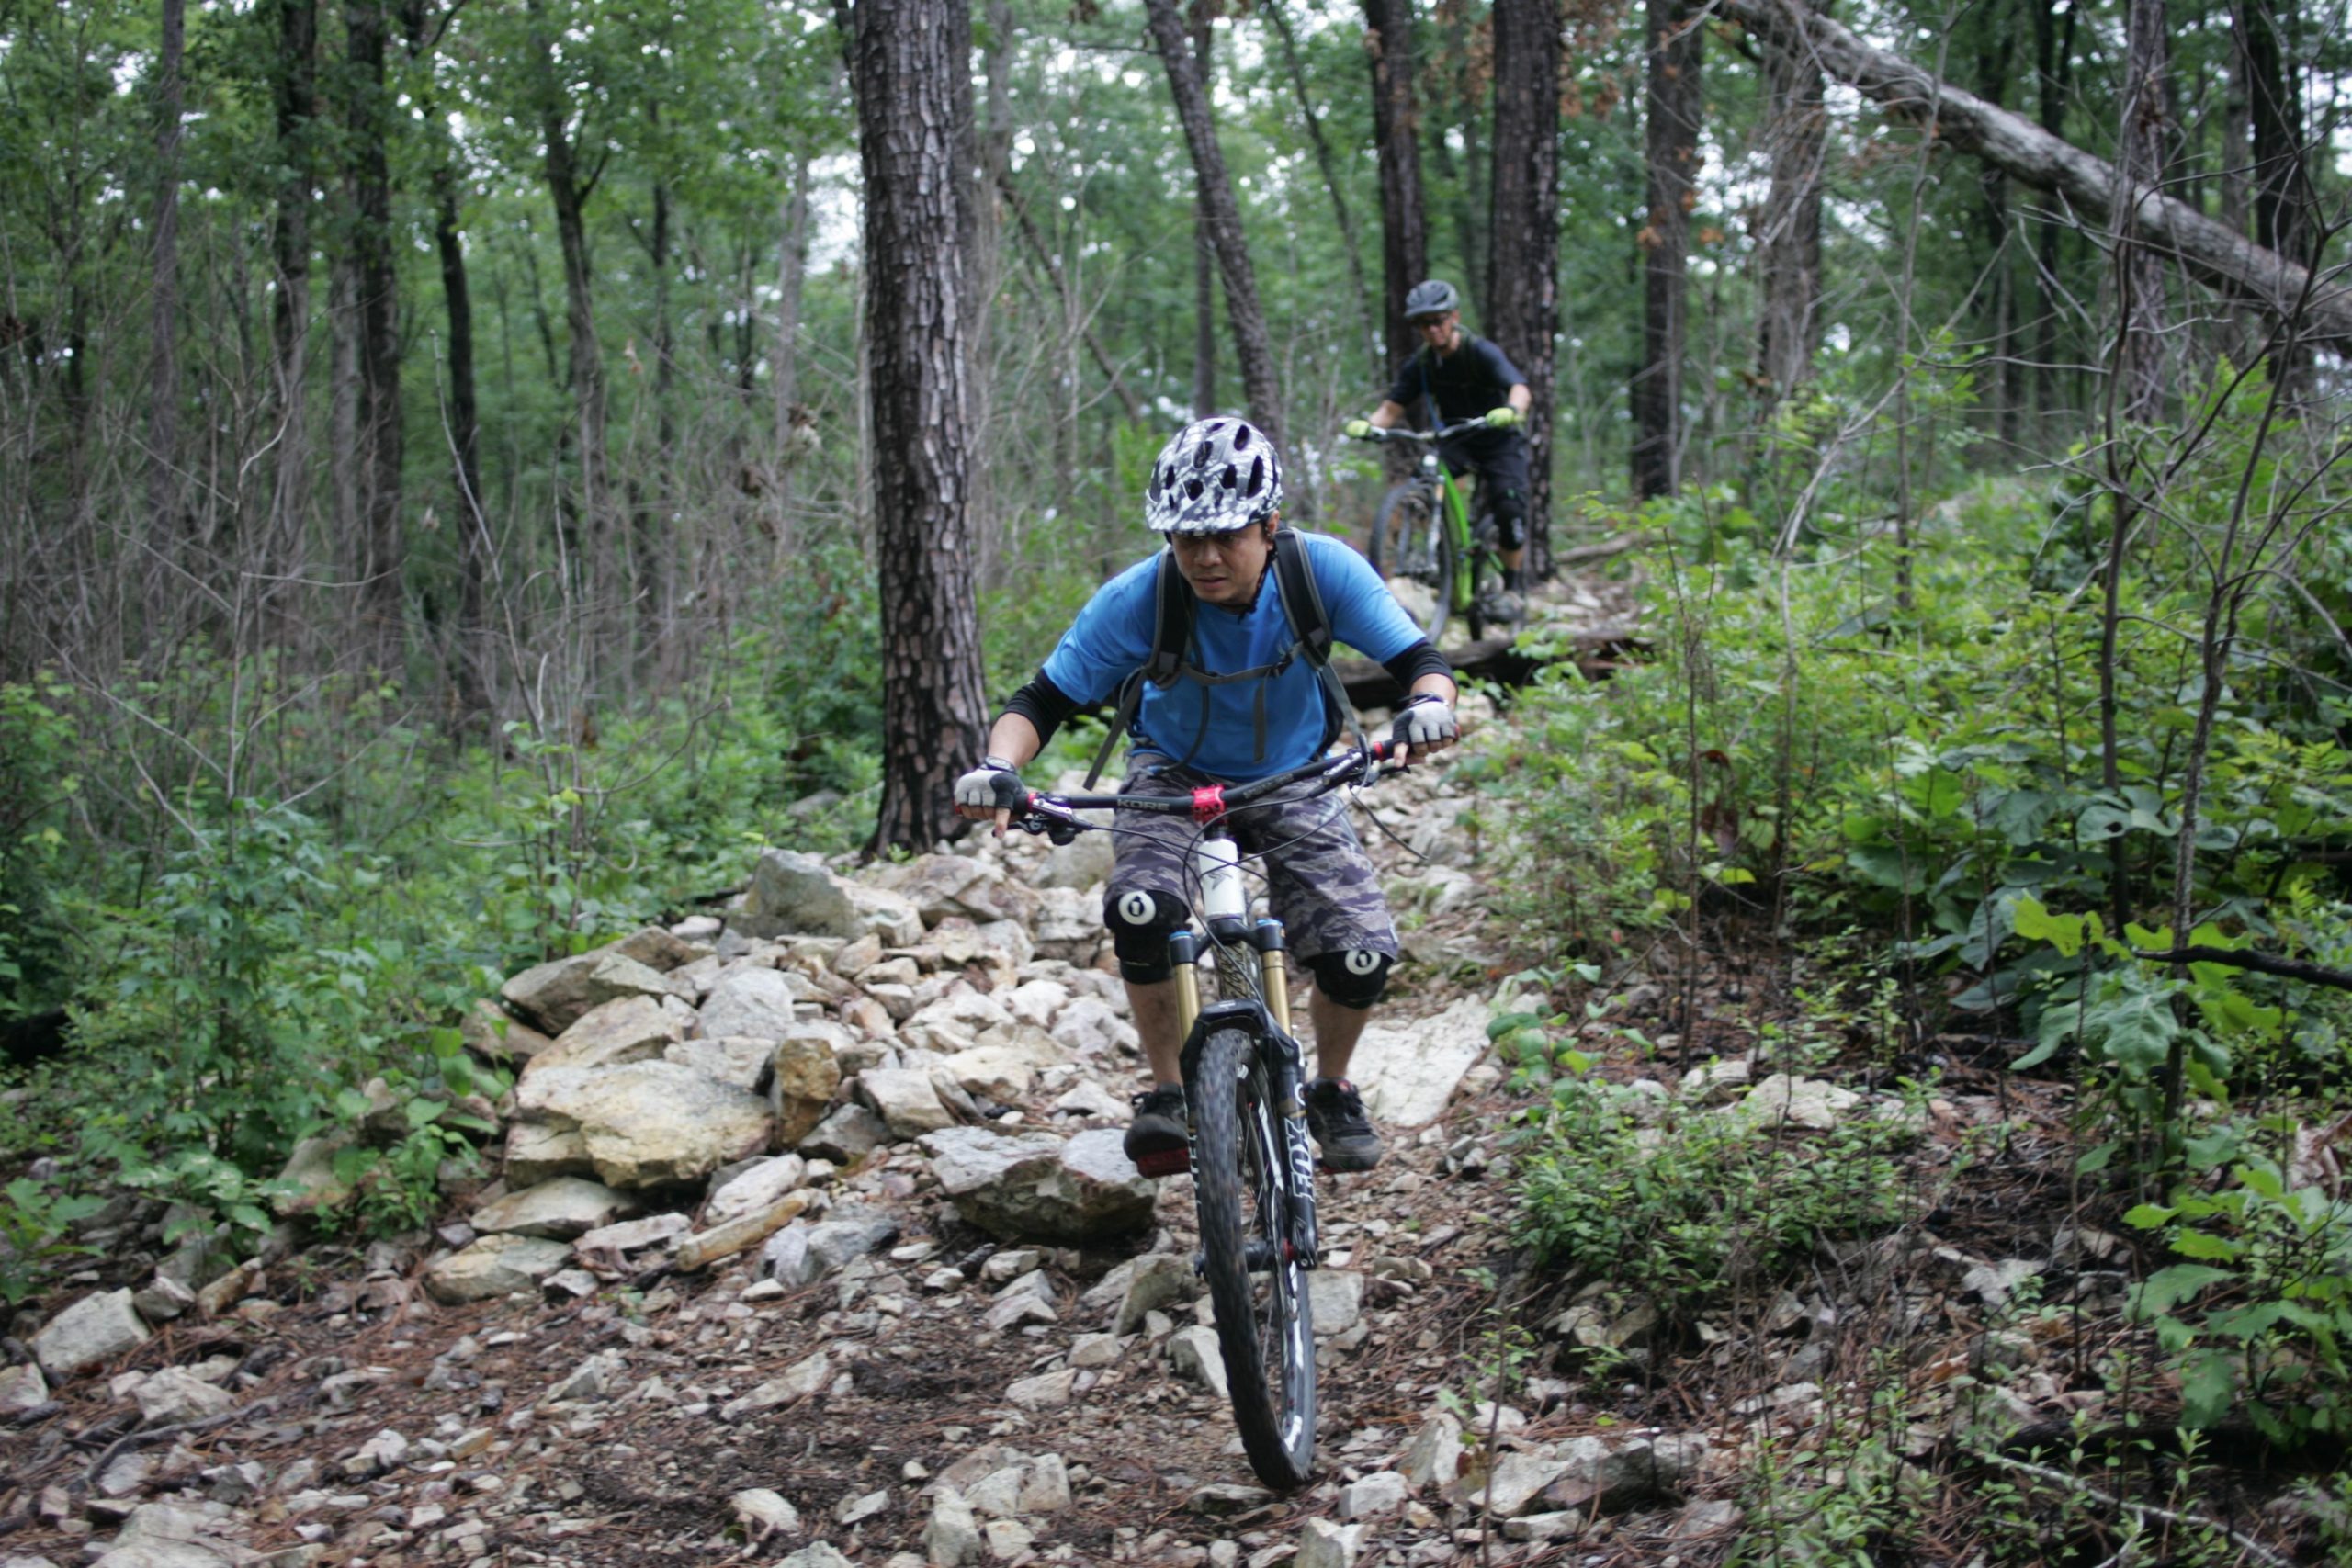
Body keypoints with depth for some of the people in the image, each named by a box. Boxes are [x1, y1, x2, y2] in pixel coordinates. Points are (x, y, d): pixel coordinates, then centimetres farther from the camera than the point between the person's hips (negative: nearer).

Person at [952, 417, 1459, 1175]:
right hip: (1175, 775, -1)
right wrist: (997, 768, -43)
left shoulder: (1324, 571, -25)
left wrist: (1427, 704, -46)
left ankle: (1331, 1092, 17)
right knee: (1141, 908, -32)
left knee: (1363, 953, -16)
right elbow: (1044, 700, -23)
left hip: (1291, 781, 1)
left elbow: (1419, 661, -22)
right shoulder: (1137, 599, -27)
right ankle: (1168, 1092, -9)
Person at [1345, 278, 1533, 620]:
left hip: (1498, 441, -4)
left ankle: (1514, 589, -6)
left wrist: (1511, 410, -57)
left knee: (1509, 508, -23)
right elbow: (1393, 406, -10)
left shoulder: (1481, 351, -19)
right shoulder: (1421, 364, -5)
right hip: (1454, 441, 4)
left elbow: (1519, 387, -33)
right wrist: (1369, 424, -33)